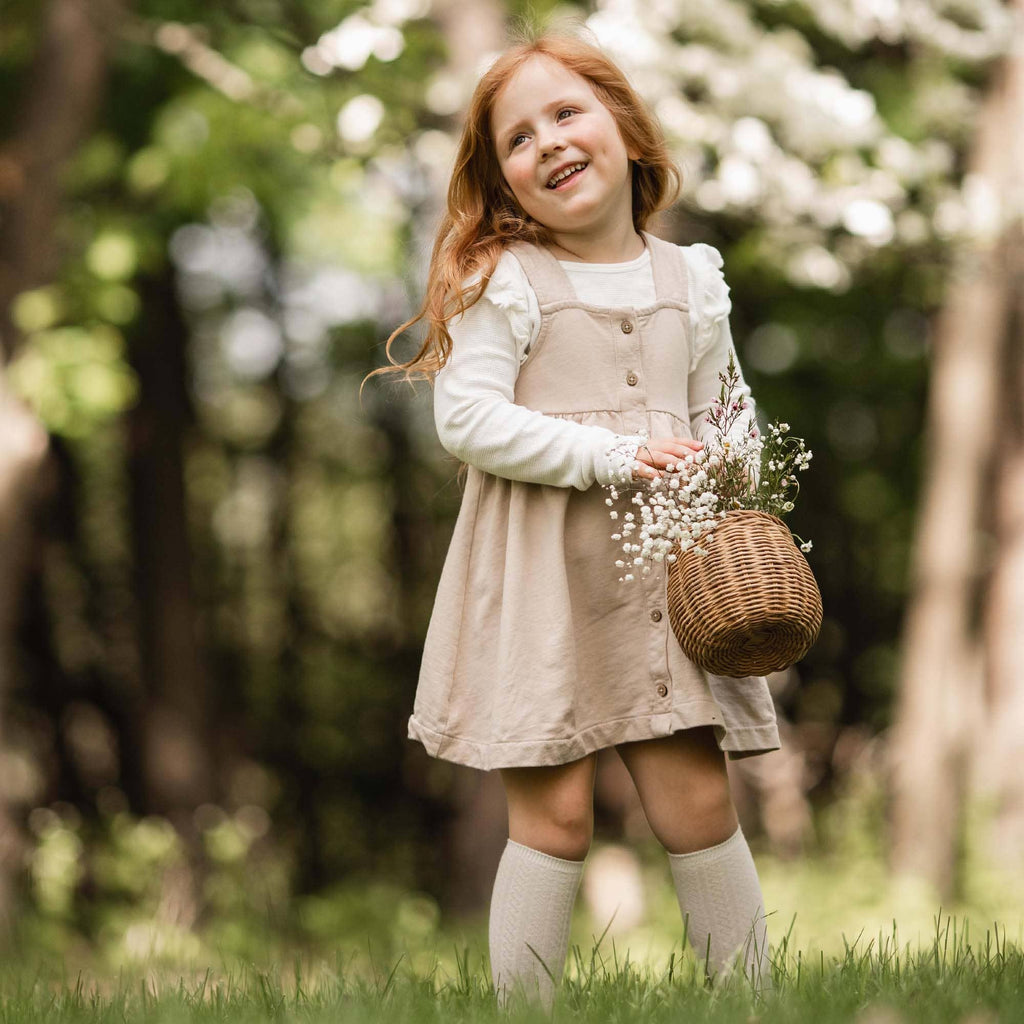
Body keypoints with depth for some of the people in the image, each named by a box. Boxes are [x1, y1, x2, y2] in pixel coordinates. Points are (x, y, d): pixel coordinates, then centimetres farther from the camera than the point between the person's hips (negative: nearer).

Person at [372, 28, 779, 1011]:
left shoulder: (690, 280, 10)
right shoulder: (502, 282, -4)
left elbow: (722, 416, 17)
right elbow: (467, 417, -12)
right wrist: (612, 459, -17)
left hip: (663, 563, 4)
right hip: (540, 571, -3)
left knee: (696, 801, 2)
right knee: (554, 812, -4)